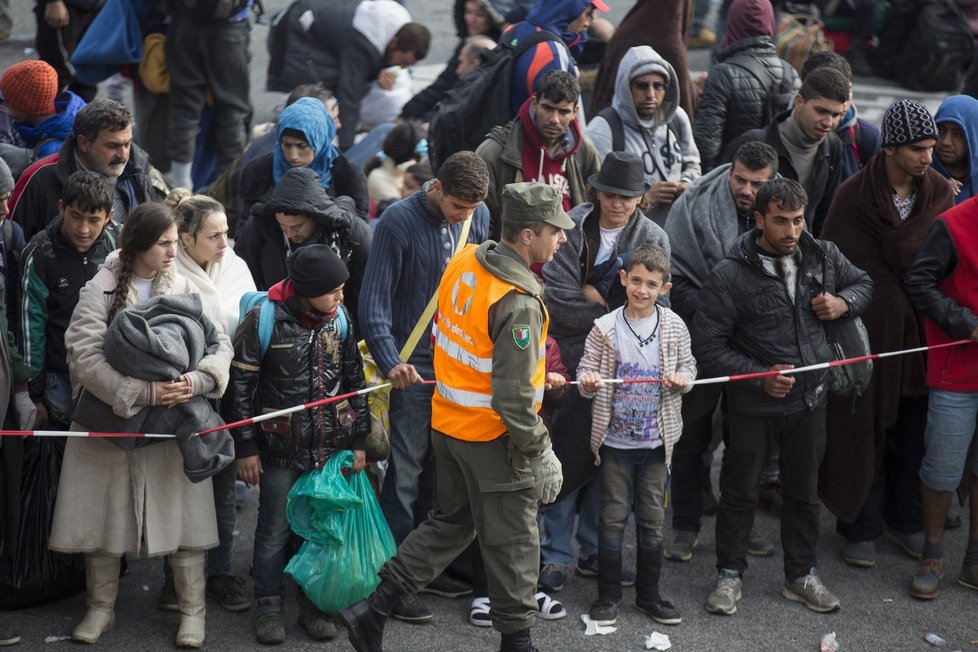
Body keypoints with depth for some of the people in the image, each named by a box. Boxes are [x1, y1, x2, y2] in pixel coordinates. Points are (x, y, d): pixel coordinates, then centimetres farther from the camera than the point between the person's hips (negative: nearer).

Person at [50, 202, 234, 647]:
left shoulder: (184, 289, 2)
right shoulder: (101, 290, -6)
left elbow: (221, 345, 0)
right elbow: (84, 356, -16)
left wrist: (196, 380, -22)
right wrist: (143, 393, -24)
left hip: (173, 423, 1)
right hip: (109, 422, -1)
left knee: (182, 512, 2)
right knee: (102, 515, 7)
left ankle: (192, 610, 15)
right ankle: (101, 607, 24)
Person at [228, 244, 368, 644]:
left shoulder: (340, 318, 0)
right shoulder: (265, 319, -13)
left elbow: (354, 379, 10)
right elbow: (240, 384, -7)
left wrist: (358, 440, 10)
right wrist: (246, 447, -6)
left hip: (331, 445, 3)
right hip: (281, 448, -3)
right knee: (275, 529, 6)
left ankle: (313, 604, 25)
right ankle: (268, 606, 21)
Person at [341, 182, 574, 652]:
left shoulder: (464, 262, -4)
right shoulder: (518, 303, -28)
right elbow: (514, 398, -26)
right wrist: (540, 454, -15)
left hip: (447, 421, 8)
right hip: (492, 438, -8)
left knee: (450, 522, 23)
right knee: (512, 541, 10)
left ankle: (373, 610, 22)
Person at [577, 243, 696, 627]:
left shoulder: (674, 327, -1)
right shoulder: (606, 328, -6)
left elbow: (688, 365, 8)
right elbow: (587, 368, -3)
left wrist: (683, 377, -13)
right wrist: (588, 380, -25)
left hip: (657, 440, 2)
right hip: (615, 440, -2)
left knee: (653, 519, 9)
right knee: (613, 517, 5)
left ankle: (648, 595, 22)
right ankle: (608, 595, 16)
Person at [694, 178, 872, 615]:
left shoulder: (822, 256, -3)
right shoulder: (731, 275, -17)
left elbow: (863, 283, 17)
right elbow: (707, 346, -15)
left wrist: (843, 303, -6)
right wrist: (761, 377, -21)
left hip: (809, 399, 4)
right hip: (754, 406, -4)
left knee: (803, 491, 17)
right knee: (740, 491, 10)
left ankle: (801, 575, 32)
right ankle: (729, 574, 26)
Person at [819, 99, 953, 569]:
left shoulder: (939, 193, 1)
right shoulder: (854, 196, -11)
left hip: (921, 333, 4)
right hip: (868, 332, -4)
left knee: (915, 430, 13)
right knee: (865, 430, 5)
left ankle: (905, 520, 29)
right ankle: (861, 527, 19)